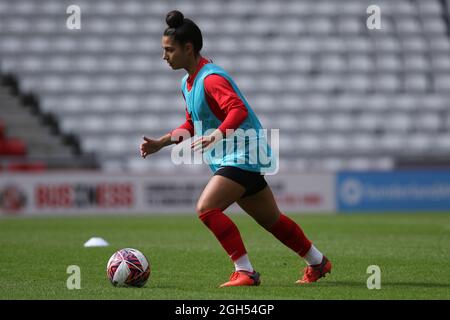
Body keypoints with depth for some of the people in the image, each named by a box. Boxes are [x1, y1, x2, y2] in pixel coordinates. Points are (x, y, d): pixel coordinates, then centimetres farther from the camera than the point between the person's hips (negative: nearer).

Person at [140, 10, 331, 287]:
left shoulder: (211, 78, -20)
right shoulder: (188, 83, 11)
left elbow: (239, 110, -34)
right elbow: (193, 124, 23)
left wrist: (216, 136, -47)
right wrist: (160, 143, 13)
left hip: (242, 157, -10)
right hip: (230, 159, 10)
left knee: (207, 208, -22)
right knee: (271, 218, 18)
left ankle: (245, 272, -17)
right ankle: (318, 262, 33)